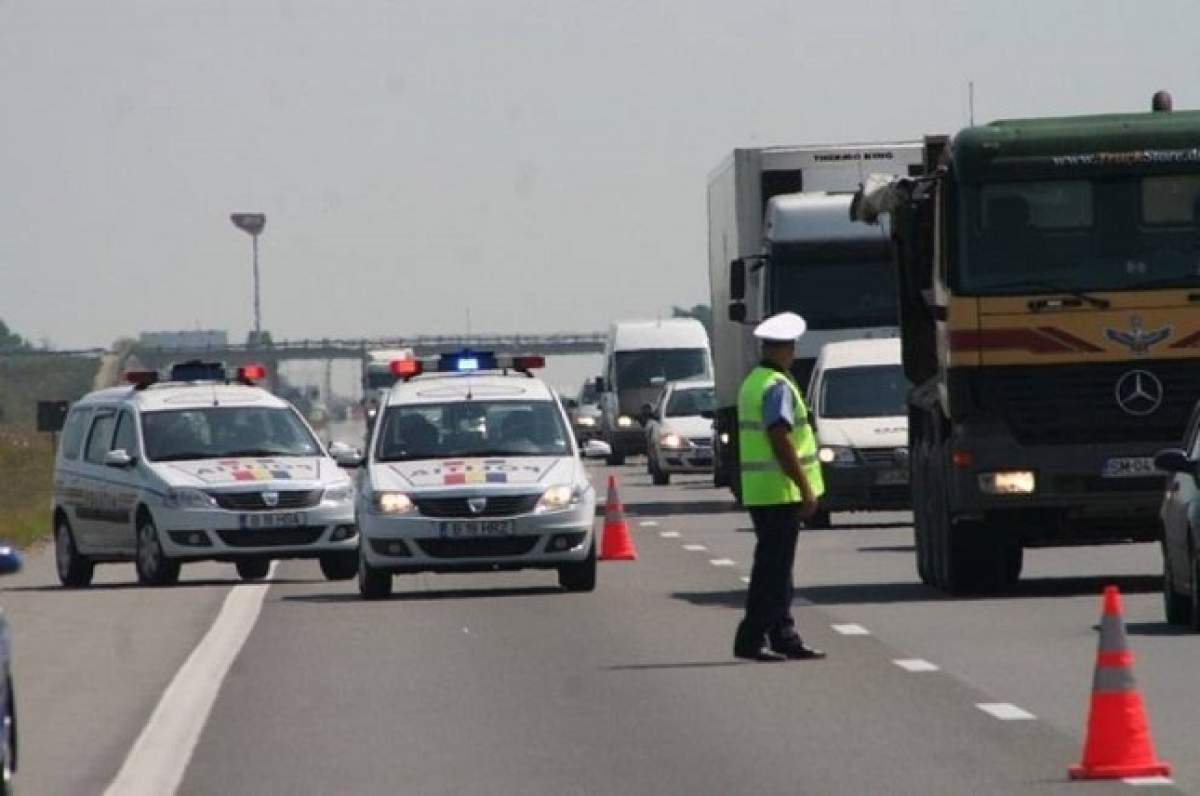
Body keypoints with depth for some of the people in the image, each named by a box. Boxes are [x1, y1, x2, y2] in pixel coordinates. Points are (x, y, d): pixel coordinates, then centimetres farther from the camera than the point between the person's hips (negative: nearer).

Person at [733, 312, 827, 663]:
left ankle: (785, 638, 17)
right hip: (781, 491, -10)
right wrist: (806, 489, -19)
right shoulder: (778, 387, -15)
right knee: (773, 568, -7)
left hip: (759, 491, 10)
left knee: (774, 568, 13)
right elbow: (781, 442, -21)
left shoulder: (752, 383, 15)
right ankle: (751, 639, -8)